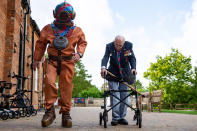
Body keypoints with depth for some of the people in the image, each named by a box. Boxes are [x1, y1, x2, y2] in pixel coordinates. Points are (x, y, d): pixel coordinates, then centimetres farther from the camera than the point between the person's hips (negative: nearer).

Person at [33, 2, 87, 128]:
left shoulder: (77, 30, 5)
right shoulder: (48, 29, 8)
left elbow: (83, 42, 17)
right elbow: (40, 44, 17)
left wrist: (79, 53, -3)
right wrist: (37, 59, 16)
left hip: (68, 61, 0)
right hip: (53, 61, 1)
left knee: (66, 86, -6)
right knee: (49, 81, -19)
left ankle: (66, 113, 4)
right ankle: (50, 110, -7)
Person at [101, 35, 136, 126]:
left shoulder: (128, 45, -11)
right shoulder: (109, 46, -13)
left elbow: (132, 58, -17)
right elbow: (105, 57, -25)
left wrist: (133, 68, -36)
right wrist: (103, 67, -45)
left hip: (125, 74, 1)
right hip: (113, 74, -1)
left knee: (124, 96, 1)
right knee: (115, 96, -7)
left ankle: (122, 117, 9)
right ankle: (115, 118, -5)